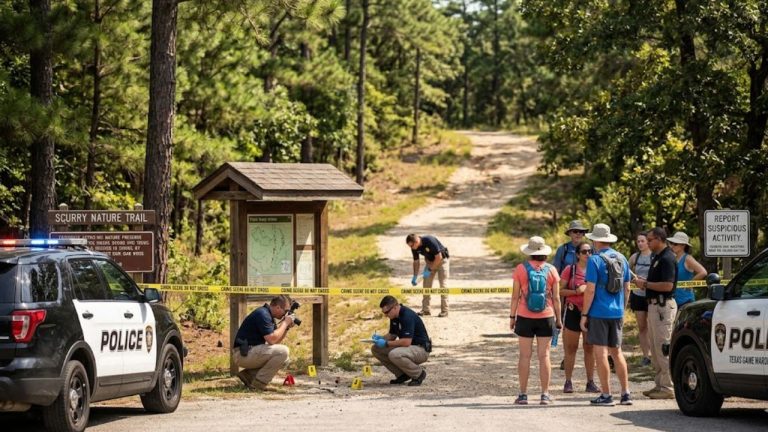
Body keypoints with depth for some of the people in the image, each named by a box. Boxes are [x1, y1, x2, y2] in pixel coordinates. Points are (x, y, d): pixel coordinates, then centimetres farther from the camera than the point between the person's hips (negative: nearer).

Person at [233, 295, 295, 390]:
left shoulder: (268, 315, 15)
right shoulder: (262, 314, -17)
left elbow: (276, 340, 20)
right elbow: (272, 340, -23)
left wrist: (286, 327, 5)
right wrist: (285, 323, -12)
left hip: (251, 352, 11)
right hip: (243, 354, -11)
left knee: (284, 360, 14)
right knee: (282, 351, -21)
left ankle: (248, 375, 10)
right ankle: (258, 384, -14)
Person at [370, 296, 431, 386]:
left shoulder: (407, 316, -25)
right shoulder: (394, 317, 3)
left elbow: (406, 342, -30)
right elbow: (392, 335, 16)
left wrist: (386, 344, -23)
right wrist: (381, 338, -5)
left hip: (421, 349, -9)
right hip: (409, 348, 9)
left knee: (394, 354, -36)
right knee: (376, 349, 1)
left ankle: (419, 373, -11)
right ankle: (402, 375, 7)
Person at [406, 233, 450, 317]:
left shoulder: (430, 241, -34)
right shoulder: (414, 248, -14)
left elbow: (439, 257, -28)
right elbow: (416, 262, 0)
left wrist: (430, 270, -25)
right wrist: (415, 277, -7)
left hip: (441, 260, -6)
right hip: (430, 261, 6)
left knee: (443, 285, -9)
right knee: (426, 285, 2)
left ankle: (444, 310, -6)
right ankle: (425, 310, 7)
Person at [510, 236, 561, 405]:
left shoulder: (521, 269, -6)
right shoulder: (551, 270, -2)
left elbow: (515, 296, -3)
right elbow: (556, 297, 2)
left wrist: (512, 317, 6)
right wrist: (558, 318, 11)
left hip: (525, 318, -1)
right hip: (546, 317, 1)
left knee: (525, 355, 4)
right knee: (544, 356, 5)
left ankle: (523, 394, 6)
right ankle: (545, 395, 4)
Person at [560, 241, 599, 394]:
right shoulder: (570, 270, -1)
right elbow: (560, 290, -4)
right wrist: (576, 291, -17)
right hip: (574, 311, -3)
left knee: (590, 348, 5)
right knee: (571, 348, 1)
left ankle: (590, 382, 10)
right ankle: (568, 382, 6)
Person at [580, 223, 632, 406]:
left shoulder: (595, 260, -11)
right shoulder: (621, 259, 9)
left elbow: (590, 290, -15)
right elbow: (627, 288, 13)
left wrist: (584, 314, -10)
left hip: (598, 313, -6)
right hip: (617, 313, 6)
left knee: (601, 353, -1)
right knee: (617, 351, 14)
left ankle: (606, 395, -1)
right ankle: (625, 393, 11)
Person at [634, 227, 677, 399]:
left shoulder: (667, 258, -16)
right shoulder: (657, 257, 16)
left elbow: (667, 285, -24)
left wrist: (646, 284, -17)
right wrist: (644, 282, 8)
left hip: (663, 306, -11)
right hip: (654, 305, 11)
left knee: (663, 347, -8)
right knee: (655, 348, 14)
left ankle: (668, 387, -6)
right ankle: (660, 384, 19)